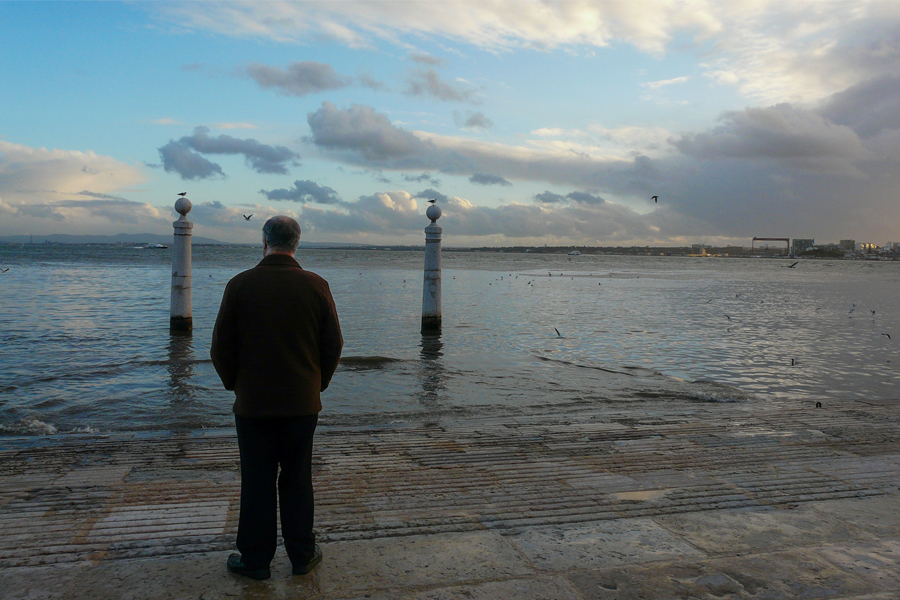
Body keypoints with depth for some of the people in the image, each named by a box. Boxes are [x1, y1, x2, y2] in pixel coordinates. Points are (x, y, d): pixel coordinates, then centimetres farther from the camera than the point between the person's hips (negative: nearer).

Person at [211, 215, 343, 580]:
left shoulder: (240, 285, -7)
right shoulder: (316, 286, -4)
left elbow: (221, 348, -2)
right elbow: (333, 345, 1)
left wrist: (235, 384, 14)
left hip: (253, 403, -1)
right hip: (302, 403, 1)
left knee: (257, 483, 9)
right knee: (297, 482, 12)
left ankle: (255, 560, 21)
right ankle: (302, 556, 22)